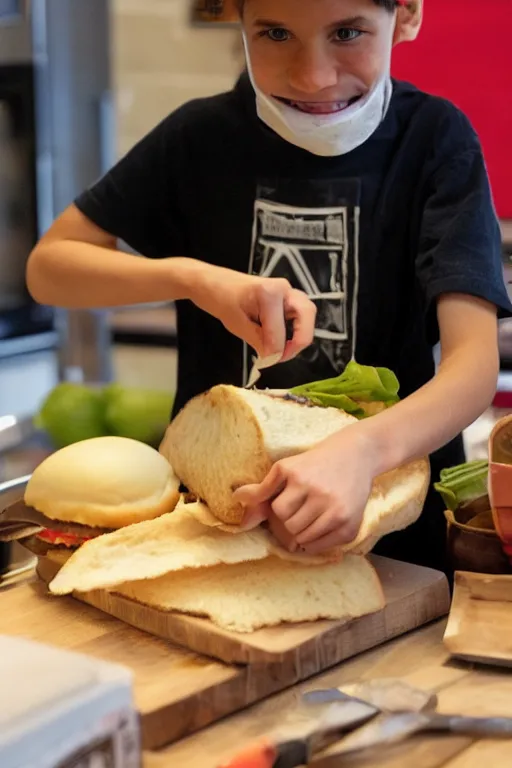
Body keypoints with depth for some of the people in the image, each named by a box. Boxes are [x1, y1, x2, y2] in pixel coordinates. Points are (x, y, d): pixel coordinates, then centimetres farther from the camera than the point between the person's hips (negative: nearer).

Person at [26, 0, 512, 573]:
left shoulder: (434, 139, -9)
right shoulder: (204, 135, -2)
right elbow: (47, 266, 0)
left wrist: (361, 451, -40)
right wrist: (193, 277, -19)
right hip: (214, 501, 0)